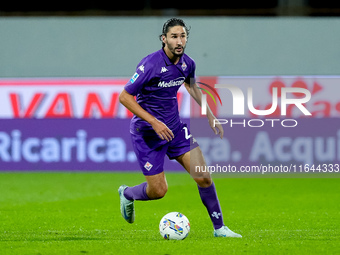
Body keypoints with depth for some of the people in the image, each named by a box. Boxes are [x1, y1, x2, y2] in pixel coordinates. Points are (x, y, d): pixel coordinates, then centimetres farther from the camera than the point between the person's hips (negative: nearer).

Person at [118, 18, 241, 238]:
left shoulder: (187, 63, -3)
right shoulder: (150, 65, -23)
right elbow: (124, 97, -19)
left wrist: (210, 115, 20)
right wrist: (154, 122, -24)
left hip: (175, 127, 5)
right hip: (147, 133, -5)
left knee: (203, 177, -5)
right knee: (158, 191, -2)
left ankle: (219, 228, 8)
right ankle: (127, 194, 31)